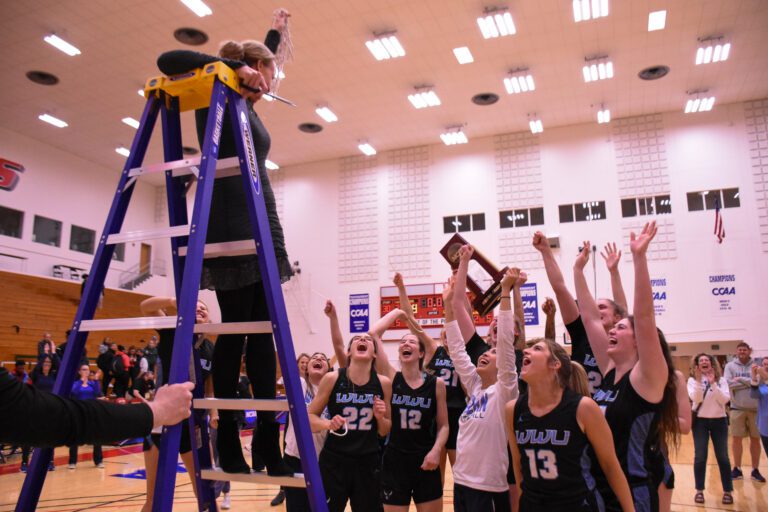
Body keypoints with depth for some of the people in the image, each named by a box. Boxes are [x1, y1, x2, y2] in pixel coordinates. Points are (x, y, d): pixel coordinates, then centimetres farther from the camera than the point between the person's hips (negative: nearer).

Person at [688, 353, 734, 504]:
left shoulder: (721, 380, 1)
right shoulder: (692, 380, -2)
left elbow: (725, 400, -11)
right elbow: (695, 398, -16)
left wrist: (713, 383, -21)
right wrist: (699, 381, -24)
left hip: (719, 421, 1)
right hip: (700, 421, -1)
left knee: (722, 457, 3)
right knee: (700, 457, -1)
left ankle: (728, 491, 17)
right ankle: (699, 490, 10)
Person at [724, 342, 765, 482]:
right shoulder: (730, 366, 0)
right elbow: (728, 384, -13)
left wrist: (741, 379, -14)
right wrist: (750, 382, -13)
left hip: (755, 408, 1)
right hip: (737, 408, 0)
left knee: (755, 439, 9)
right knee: (737, 439, 6)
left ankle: (755, 470, 21)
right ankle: (737, 469, 18)